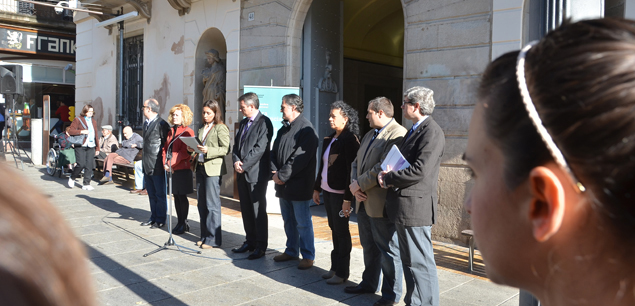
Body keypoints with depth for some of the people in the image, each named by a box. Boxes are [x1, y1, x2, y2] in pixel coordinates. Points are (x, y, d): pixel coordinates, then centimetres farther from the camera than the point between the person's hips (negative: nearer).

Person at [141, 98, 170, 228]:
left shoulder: (162, 124, -13)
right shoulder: (146, 123, 15)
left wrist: (165, 163, -14)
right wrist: (143, 160, 20)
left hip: (157, 167, -9)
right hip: (147, 167, 9)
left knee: (160, 195, 3)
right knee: (151, 194, 16)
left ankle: (160, 220, 12)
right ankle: (153, 217, 26)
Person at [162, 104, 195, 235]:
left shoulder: (187, 132, -9)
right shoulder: (170, 131, 15)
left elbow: (184, 152, -16)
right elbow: (165, 148, 14)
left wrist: (171, 164, -17)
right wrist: (165, 163, 0)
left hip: (182, 169, -7)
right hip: (171, 169, 7)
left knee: (182, 196, -2)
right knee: (176, 196, 11)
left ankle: (184, 224, 9)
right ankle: (180, 223, 20)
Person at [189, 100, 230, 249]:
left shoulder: (221, 128, -6)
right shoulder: (202, 128, 17)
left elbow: (225, 149, -12)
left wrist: (208, 150, -23)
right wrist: (193, 149, 2)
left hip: (213, 169, -8)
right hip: (200, 168, 8)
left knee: (212, 204, -5)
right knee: (202, 204, 11)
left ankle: (214, 239, 3)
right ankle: (205, 236, 22)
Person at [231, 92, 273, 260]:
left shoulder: (264, 122, -10)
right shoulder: (243, 122, 16)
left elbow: (260, 148, -18)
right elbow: (236, 144, 16)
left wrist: (244, 165, -15)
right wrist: (236, 161, -2)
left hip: (256, 173, -8)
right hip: (242, 173, 8)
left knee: (259, 211, -1)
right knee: (246, 210, 14)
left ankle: (260, 246, 7)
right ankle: (250, 242, 25)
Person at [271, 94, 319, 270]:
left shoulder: (306, 129, -14)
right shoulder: (284, 129, 14)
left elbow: (299, 158, -21)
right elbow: (274, 152, 13)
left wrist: (282, 175, -16)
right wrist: (275, 172, -4)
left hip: (299, 185, -8)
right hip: (283, 184, 8)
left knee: (303, 222, 0)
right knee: (288, 220, 17)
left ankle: (308, 256, 11)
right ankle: (291, 251, 30)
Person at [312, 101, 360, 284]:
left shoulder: (350, 139, -13)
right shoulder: (329, 139, 12)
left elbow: (352, 170, -18)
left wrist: (348, 199, -21)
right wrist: (316, 188, 17)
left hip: (340, 193, -8)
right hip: (327, 191, 8)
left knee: (341, 231, 2)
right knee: (334, 230, 15)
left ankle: (342, 273, 14)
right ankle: (335, 268, 25)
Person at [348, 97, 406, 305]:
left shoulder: (397, 134, -15)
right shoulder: (369, 135, 17)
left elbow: (385, 167, -23)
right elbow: (356, 163, 15)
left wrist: (360, 184, -15)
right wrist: (355, 186, -3)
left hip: (382, 204, -9)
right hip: (364, 201, 9)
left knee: (388, 249, 3)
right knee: (369, 246, 21)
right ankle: (369, 283, 36)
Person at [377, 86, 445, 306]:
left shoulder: (432, 132, -15)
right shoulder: (414, 130, 16)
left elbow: (419, 171, -23)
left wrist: (387, 178, -12)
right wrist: (389, 176, -1)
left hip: (414, 206, -10)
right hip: (403, 205, 10)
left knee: (420, 262, -2)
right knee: (409, 260, 18)